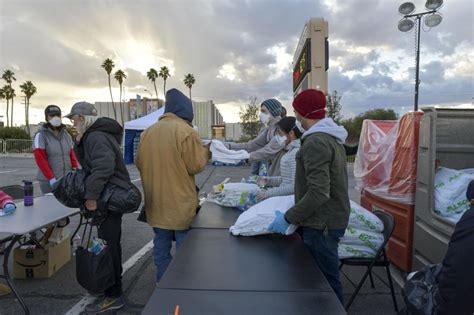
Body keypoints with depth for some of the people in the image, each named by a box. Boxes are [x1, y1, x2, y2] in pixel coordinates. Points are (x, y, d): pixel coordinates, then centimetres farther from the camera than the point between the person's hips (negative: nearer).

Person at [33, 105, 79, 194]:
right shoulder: (41, 135, -5)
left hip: (67, 179, 4)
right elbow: (40, 159, -12)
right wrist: (51, 178, -18)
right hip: (48, 181, -4)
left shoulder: (66, 135, 11)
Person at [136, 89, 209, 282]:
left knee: (161, 242, 16)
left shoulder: (148, 131, 4)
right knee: (184, 244, 8)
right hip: (180, 203, -5)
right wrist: (205, 151, 4)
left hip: (155, 202, 6)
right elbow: (196, 165, -13)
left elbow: (139, 163, 10)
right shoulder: (185, 131, -14)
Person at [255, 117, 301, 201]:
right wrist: (268, 180, 8)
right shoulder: (292, 150, 13)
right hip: (285, 196, 9)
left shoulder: (296, 153, -18)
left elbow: (295, 186, -23)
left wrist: (268, 193, -19)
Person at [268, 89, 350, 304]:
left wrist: (288, 218, -18)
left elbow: (319, 193, -26)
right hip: (330, 219, 10)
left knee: (325, 282, 4)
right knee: (326, 279, 20)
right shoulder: (330, 137, 12)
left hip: (322, 225, -10)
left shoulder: (316, 142, -20)